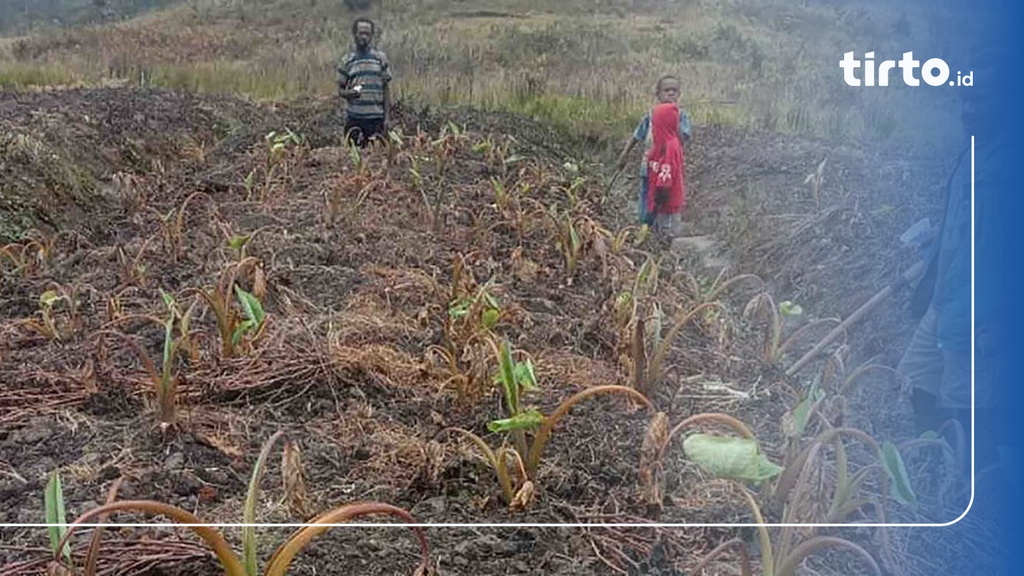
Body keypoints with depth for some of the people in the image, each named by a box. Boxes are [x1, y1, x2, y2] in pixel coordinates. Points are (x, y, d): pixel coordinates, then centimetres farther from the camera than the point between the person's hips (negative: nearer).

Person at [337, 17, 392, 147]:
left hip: (376, 117, 0)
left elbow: (386, 88, 6)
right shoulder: (347, 60, 6)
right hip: (354, 118, 0)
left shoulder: (380, 58, 5)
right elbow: (340, 90, 9)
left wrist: (386, 116, 1)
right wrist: (349, 93, -14)